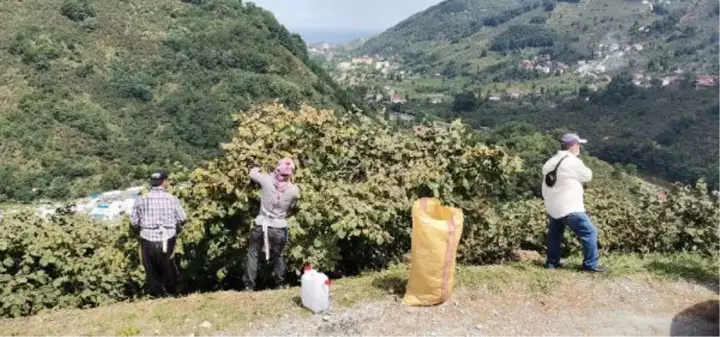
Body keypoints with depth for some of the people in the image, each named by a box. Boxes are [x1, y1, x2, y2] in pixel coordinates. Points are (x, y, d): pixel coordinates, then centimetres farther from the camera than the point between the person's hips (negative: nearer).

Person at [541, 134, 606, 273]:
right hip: (569, 208, -8)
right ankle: (590, 265, 1)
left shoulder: (551, 162, 9)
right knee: (589, 232, 0)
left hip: (552, 207, 8)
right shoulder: (573, 162, -14)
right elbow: (587, 176, 1)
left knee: (554, 234, 22)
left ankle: (551, 262, 28)